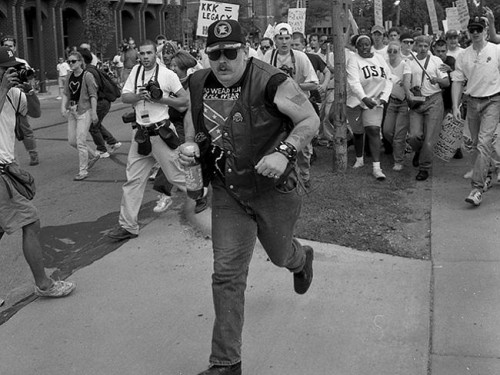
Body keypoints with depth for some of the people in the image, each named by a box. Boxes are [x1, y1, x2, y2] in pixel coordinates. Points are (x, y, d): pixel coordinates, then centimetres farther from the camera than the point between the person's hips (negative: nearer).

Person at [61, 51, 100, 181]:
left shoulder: (87, 76, -10)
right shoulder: (70, 76, 8)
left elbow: (93, 96, -11)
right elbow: (66, 93, 10)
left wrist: (94, 113, -14)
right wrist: (63, 107, -4)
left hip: (84, 111, -7)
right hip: (72, 111, 7)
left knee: (80, 142, -8)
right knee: (72, 141, 10)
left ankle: (83, 171, 3)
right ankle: (93, 155, 31)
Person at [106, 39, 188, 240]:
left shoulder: (167, 74, -7)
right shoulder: (136, 70, 7)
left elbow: (185, 100, -5)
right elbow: (124, 97, 5)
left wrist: (161, 99, -16)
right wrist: (139, 96, -14)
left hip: (160, 132, -5)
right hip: (141, 133, 5)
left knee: (176, 175, 3)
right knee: (133, 180, 5)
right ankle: (128, 225, 12)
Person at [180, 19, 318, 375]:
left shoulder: (271, 82, -19)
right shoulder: (199, 84, -2)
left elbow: (310, 120, -13)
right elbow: (192, 116, 19)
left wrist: (284, 153, -28)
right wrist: (190, 144, -1)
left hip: (274, 188, -3)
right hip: (227, 192, 3)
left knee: (280, 255, 21)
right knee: (227, 272, -3)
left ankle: (302, 259, 64)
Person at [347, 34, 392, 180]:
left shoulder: (379, 59, 5)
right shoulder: (353, 60, -9)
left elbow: (388, 80, 6)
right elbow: (354, 82, -24)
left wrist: (384, 97, -9)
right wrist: (364, 98, -39)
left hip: (374, 101, 1)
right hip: (356, 101, -1)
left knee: (373, 130, -12)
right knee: (358, 132, 10)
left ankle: (377, 168, -15)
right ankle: (359, 160, 34)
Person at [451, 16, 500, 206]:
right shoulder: (463, 55, 6)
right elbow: (457, 81, 6)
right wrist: (455, 106, -2)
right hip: (472, 101, 4)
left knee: (484, 142, -15)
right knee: (476, 143, 13)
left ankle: (478, 188, -20)